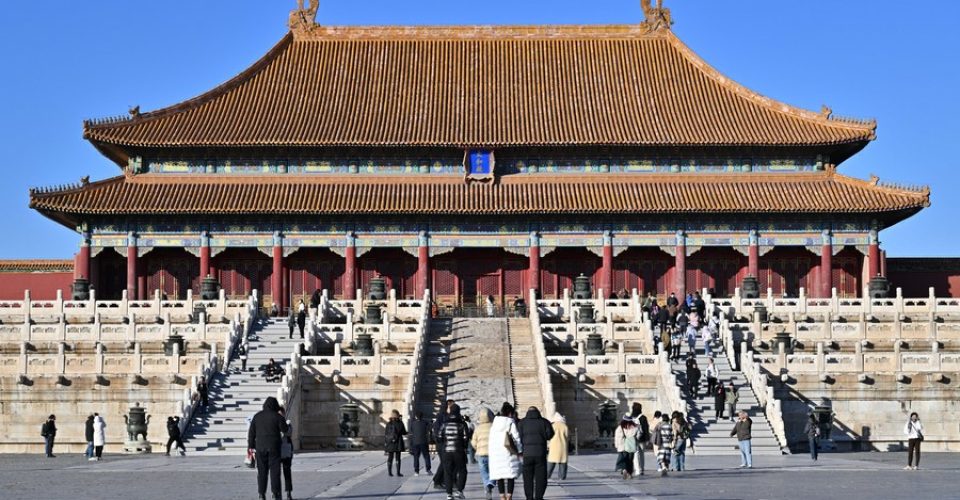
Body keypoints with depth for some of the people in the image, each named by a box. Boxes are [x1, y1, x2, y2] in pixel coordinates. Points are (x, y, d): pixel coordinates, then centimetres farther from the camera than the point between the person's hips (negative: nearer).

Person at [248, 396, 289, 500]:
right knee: (274, 470, 1)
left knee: (262, 471, 7)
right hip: (274, 447, -3)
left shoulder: (257, 416, 4)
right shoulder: (277, 416, -8)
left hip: (260, 447, 3)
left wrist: (251, 445, 12)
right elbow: (285, 429, -1)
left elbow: (251, 432, 5)